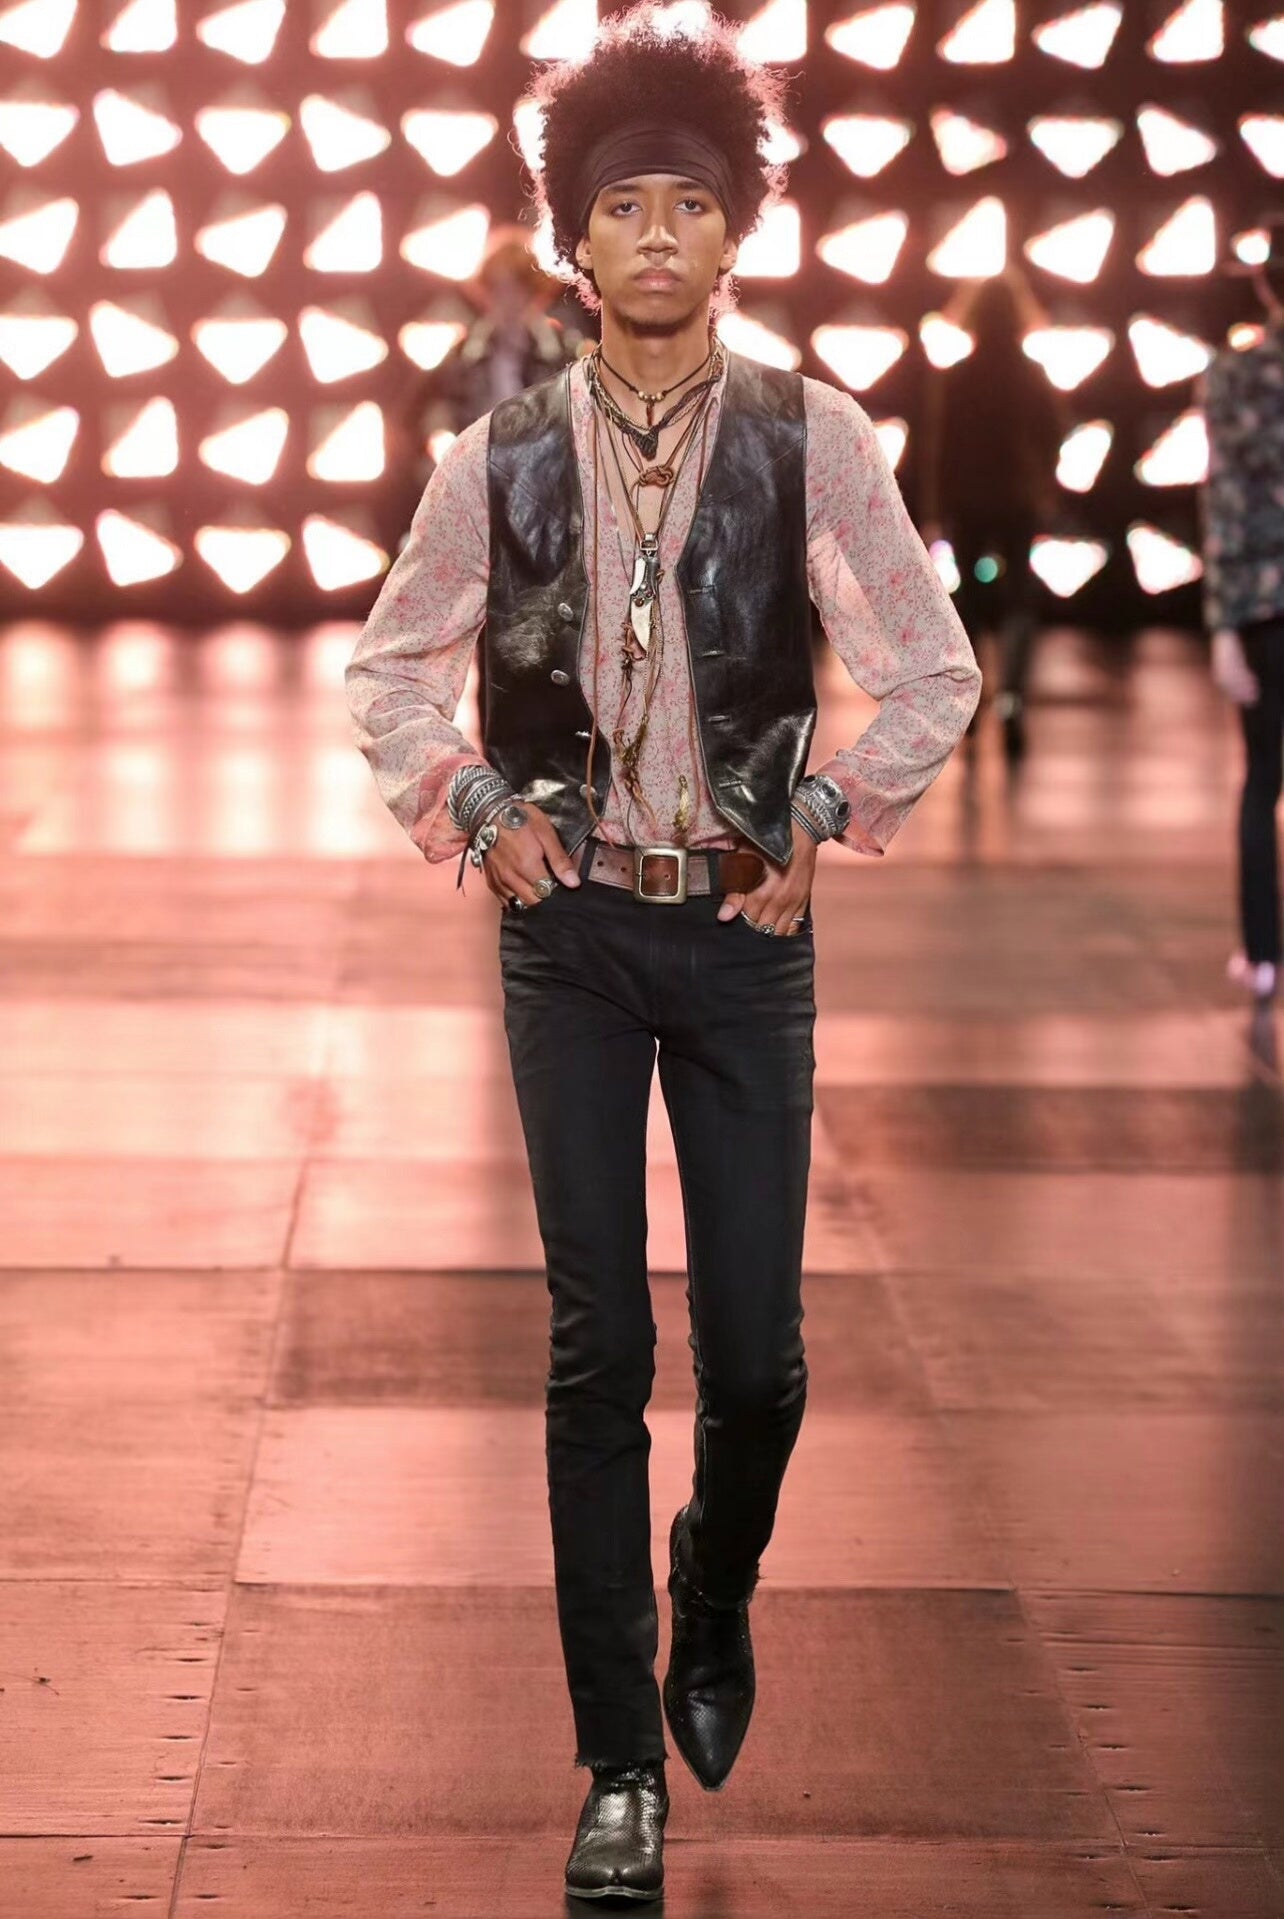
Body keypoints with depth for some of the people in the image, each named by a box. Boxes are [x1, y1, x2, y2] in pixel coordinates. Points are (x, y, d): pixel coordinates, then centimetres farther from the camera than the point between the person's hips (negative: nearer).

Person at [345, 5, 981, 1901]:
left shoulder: (813, 438, -3)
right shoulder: (503, 455, -1)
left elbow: (932, 671, 4)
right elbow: (390, 666, 13)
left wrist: (824, 823, -2)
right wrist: (475, 817, 1)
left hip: (744, 932, 0)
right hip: (575, 931, 0)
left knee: (756, 1349, 0)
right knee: (599, 1349, -2)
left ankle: (715, 1602, 34)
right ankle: (624, 1764, 5)